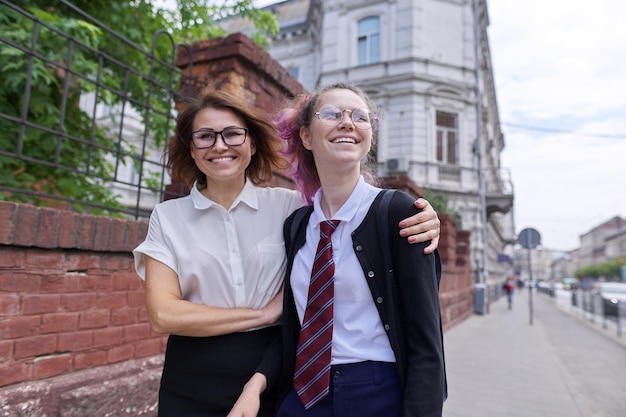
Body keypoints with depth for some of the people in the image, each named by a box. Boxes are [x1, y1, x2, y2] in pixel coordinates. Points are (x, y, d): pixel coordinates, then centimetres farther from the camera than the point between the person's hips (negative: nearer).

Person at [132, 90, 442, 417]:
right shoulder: (168, 216, -5)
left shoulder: (287, 206, -6)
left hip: (272, 380, 0)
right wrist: (264, 313, -13)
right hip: (191, 389, 1)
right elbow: (162, 314, -12)